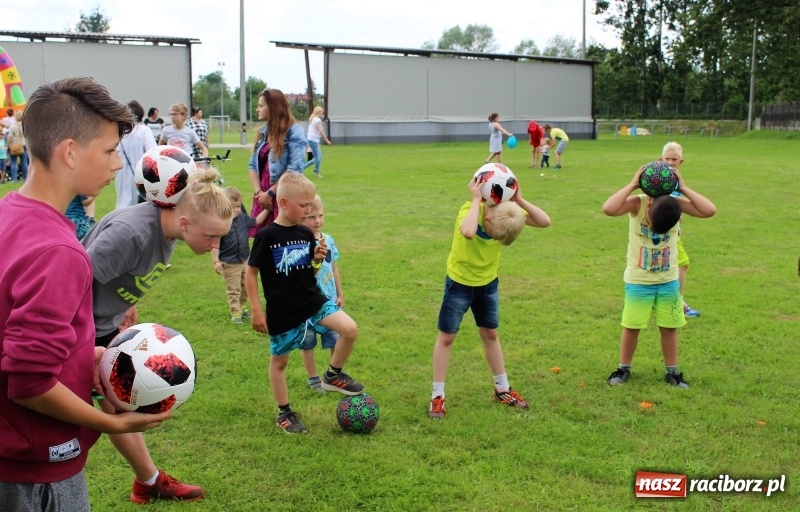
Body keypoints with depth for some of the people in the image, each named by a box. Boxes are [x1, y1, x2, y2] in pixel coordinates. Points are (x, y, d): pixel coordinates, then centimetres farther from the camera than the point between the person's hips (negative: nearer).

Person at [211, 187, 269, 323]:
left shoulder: (243, 219, -3)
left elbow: (257, 221, 15)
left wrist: (266, 209, 6)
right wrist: (216, 261, -19)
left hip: (245, 260, 6)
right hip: (229, 263, -6)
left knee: (245, 287, 19)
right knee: (233, 290, 4)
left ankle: (241, 308, 35)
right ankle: (235, 313, 13)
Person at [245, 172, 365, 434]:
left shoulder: (306, 233, 1)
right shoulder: (267, 236, -15)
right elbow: (251, 272, -9)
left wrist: (318, 259, -10)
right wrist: (256, 311, -10)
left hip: (313, 301, 4)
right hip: (282, 312, -4)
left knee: (350, 329, -14)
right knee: (279, 361, 10)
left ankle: (333, 375, 9)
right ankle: (284, 413, 29)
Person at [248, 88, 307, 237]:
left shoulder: (294, 131, -8)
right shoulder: (263, 132, 14)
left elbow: (294, 169, -15)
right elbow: (252, 165, 12)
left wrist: (270, 193, -12)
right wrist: (258, 191, -5)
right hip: (262, 197, 6)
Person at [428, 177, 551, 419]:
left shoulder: (508, 212, -16)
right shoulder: (469, 209, -30)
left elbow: (545, 222, -23)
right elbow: (468, 233, -53)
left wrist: (519, 201, -31)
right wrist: (476, 199, -43)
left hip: (488, 282, 4)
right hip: (460, 282, -4)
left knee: (490, 334, 17)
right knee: (446, 337, 2)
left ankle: (502, 389, 30)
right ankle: (437, 396, 10)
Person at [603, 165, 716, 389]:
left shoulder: (676, 204, -14)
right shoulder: (637, 203, -21)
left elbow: (710, 210, -26)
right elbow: (608, 209, -39)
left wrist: (683, 188, -25)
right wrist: (632, 184, -34)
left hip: (668, 281, 2)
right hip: (638, 282, -2)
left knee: (669, 327, 10)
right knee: (631, 326, 7)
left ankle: (671, 372, 24)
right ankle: (624, 368, 24)